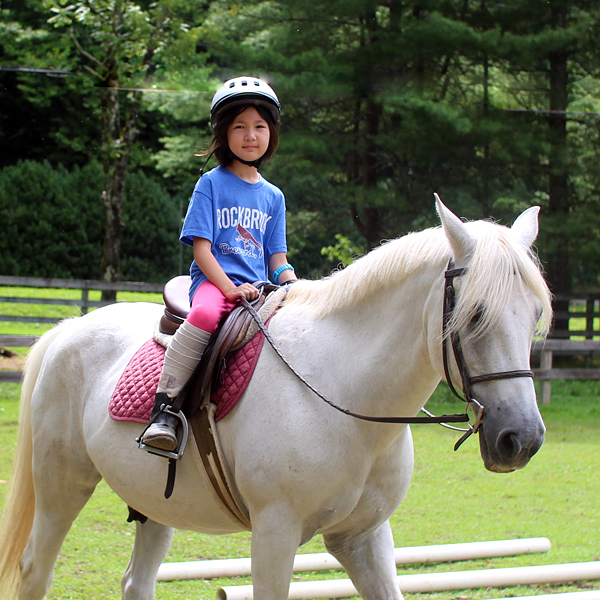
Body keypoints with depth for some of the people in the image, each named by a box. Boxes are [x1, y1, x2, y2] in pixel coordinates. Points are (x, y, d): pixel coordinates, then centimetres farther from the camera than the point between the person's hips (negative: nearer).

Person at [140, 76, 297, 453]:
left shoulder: (273, 196, 18)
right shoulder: (212, 184, 4)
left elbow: (277, 258, 17)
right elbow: (201, 248, -4)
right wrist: (230, 287, -18)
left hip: (258, 288, 5)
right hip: (212, 280, -5)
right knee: (204, 314, -40)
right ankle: (165, 408, -36)